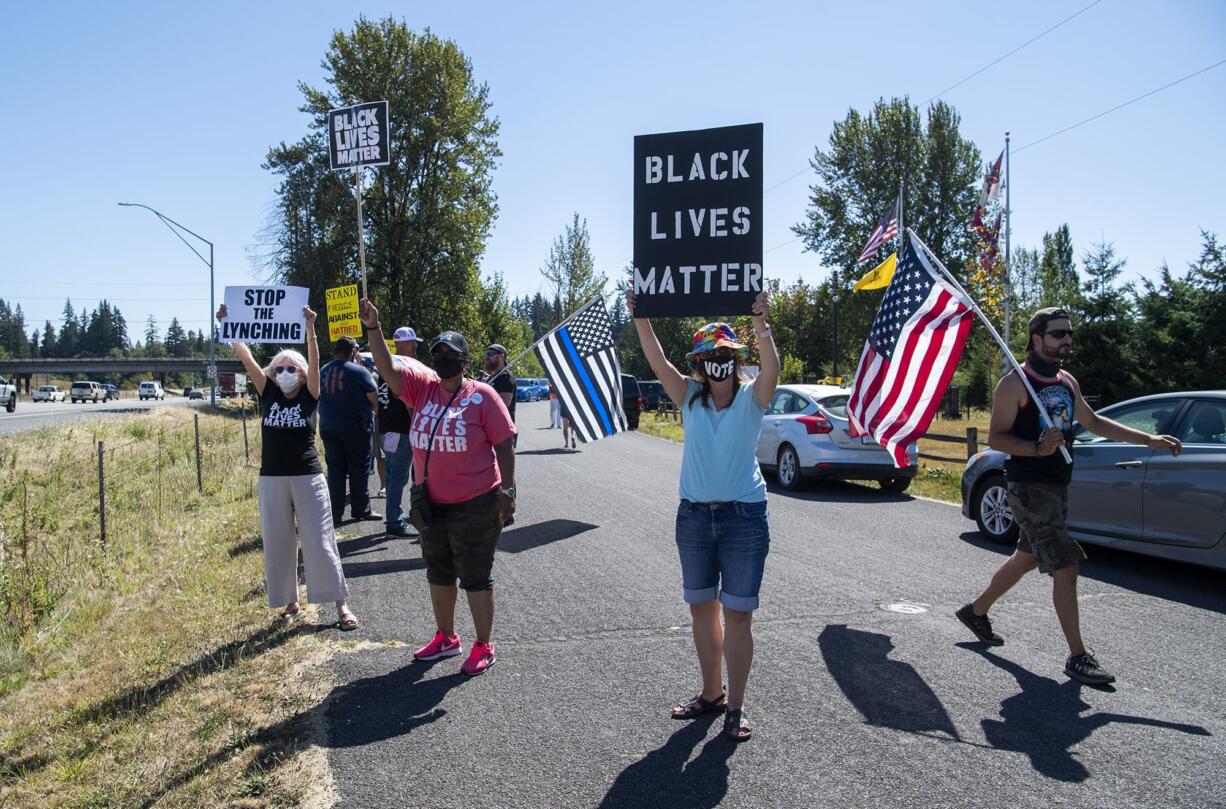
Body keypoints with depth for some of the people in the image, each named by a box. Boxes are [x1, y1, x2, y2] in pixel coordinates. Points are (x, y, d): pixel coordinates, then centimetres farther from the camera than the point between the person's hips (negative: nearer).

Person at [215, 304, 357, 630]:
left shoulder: (309, 397, 0)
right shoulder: (268, 395, 6)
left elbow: (314, 362, -15)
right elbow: (246, 358, -3)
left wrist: (310, 330, -28)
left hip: (308, 478, -3)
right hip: (272, 480, 3)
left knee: (320, 542, -2)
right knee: (277, 544, 9)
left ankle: (341, 604, 5)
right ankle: (290, 601, 23)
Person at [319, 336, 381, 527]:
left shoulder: (322, 372, 5)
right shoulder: (359, 372, -10)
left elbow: (319, 398, 12)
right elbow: (375, 400, -7)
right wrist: (367, 411, 11)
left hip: (328, 427, 5)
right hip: (356, 427, -5)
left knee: (335, 468, 9)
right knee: (359, 468, 5)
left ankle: (335, 512, 8)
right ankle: (361, 509, 10)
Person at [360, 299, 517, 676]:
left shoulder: (482, 396, -10)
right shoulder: (423, 387, 2)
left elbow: (504, 446, -9)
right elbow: (387, 369, -9)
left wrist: (507, 492, -13)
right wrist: (373, 328, -21)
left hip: (475, 505, -6)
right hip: (431, 504, 6)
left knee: (475, 576, 3)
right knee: (439, 574, 19)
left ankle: (484, 647, 17)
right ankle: (446, 638, 37)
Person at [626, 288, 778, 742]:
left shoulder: (752, 398, -4)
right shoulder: (691, 398, 3)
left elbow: (771, 368, -25)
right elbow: (657, 362, -9)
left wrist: (761, 327, -41)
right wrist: (640, 318, -21)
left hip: (744, 515, -3)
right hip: (694, 516, 4)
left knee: (738, 614, 3)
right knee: (702, 608, 13)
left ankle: (735, 707, 15)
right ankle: (711, 694, 29)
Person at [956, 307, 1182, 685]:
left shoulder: (1067, 382, 12)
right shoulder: (1014, 384, -12)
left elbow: (1093, 421, 24)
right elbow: (995, 437, -13)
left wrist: (1148, 440, 20)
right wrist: (1038, 448, -29)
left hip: (1056, 484, 9)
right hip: (1028, 486, -9)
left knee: (1027, 558, 19)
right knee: (1065, 566, -11)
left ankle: (975, 611, 36)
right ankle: (1078, 657, -4)